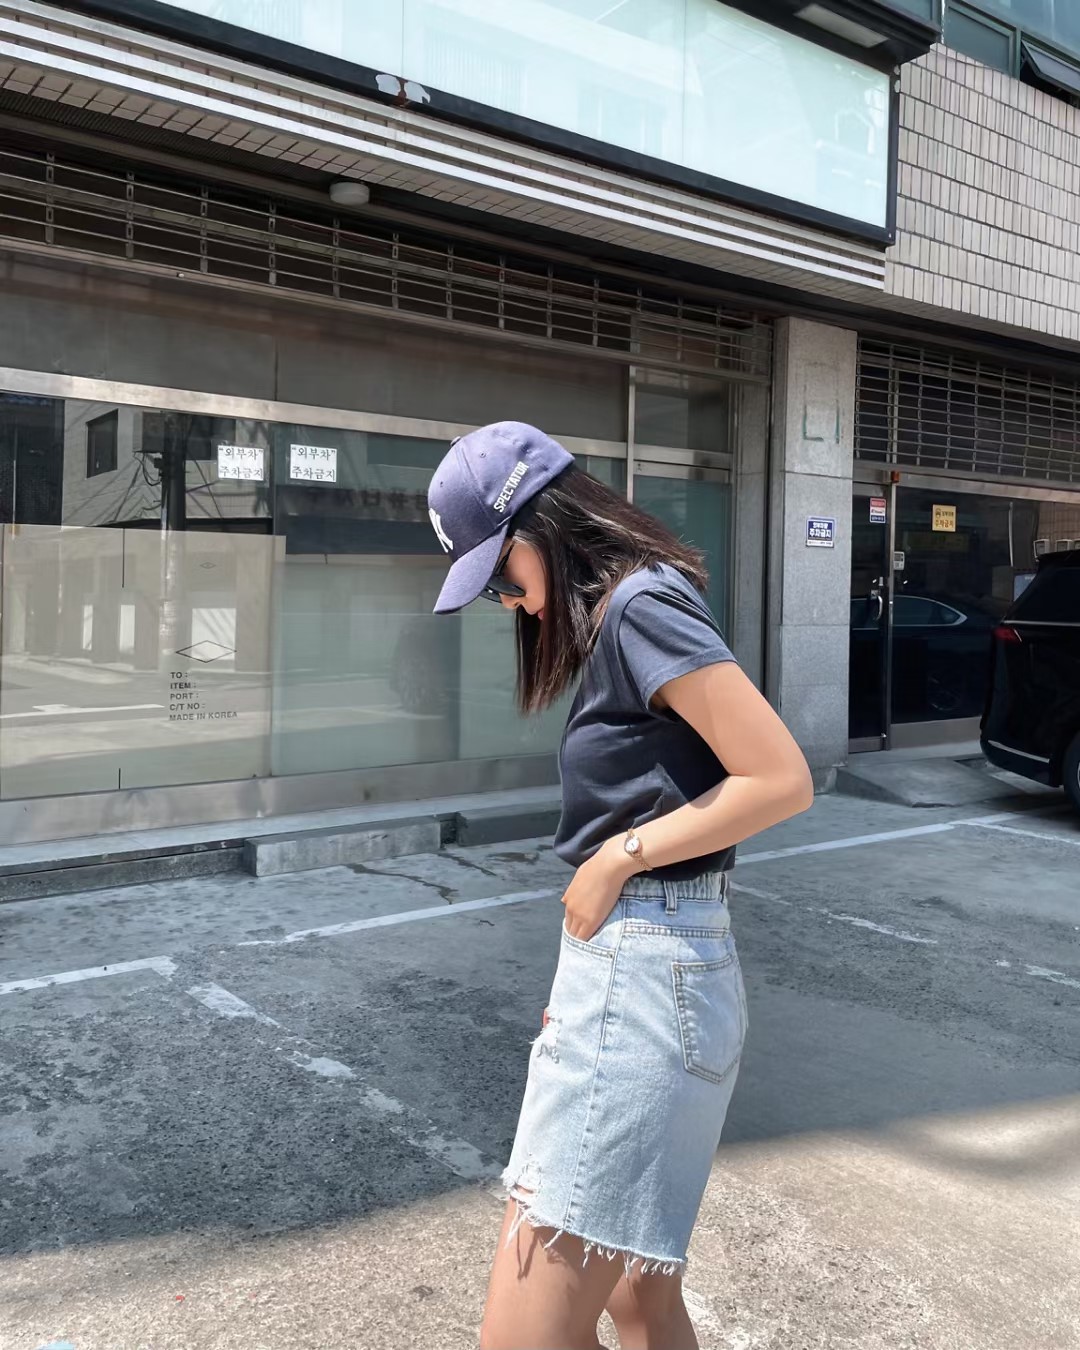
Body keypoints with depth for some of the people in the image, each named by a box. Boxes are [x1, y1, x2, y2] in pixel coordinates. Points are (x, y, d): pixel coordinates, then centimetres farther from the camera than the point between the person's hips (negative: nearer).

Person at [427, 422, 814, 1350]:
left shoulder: (644, 603, -13)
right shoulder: (615, 617, 15)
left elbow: (783, 781, -19)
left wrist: (618, 856, -12)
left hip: (643, 975, -10)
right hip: (624, 966, 10)